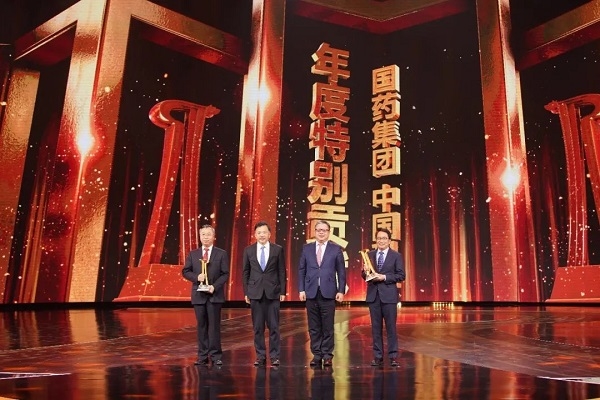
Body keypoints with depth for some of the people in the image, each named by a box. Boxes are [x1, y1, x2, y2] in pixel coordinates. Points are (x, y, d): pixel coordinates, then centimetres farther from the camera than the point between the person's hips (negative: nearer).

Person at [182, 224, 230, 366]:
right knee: (202, 326, 7)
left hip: (215, 294, -2)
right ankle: (203, 356, 14)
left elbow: (225, 274, -2)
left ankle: (216, 356, 7)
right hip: (198, 294, 2)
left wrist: (215, 286, -16)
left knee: (214, 325, 0)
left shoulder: (221, 254, 1)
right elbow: (185, 271, 8)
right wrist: (196, 277, -11)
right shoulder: (193, 254, 8)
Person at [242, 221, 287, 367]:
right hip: (255, 293, 1)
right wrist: (246, 292, 4)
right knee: (258, 327, 6)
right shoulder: (248, 250, 5)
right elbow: (245, 272, 8)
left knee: (274, 326, 1)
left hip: (273, 292, -1)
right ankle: (260, 356, 17)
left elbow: (282, 272, 3)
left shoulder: (278, 249, 1)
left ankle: (274, 356, 11)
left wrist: (283, 292, -1)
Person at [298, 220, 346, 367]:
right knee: (314, 327, 7)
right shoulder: (307, 248, 8)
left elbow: (341, 272, 3)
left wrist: (341, 291, -4)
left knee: (328, 326, 3)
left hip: (328, 293, -2)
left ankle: (327, 355, 14)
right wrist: (301, 290, 1)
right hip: (311, 293, 2)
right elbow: (301, 270, 7)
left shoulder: (336, 249, 3)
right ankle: (316, 354, 18)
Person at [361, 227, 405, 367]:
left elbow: (401, 275, -5)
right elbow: (365, 276, 12)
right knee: (376, 327, 8)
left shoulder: (396, 256, 1)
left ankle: (393, 356, 9)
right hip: (373, 295, 3)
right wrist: (365, 271, -11)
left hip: (389, 295, -3)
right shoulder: (370, 255, 9)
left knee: (391, 327, 1)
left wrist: (384, 277, -15)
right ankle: (377, 356, 15)